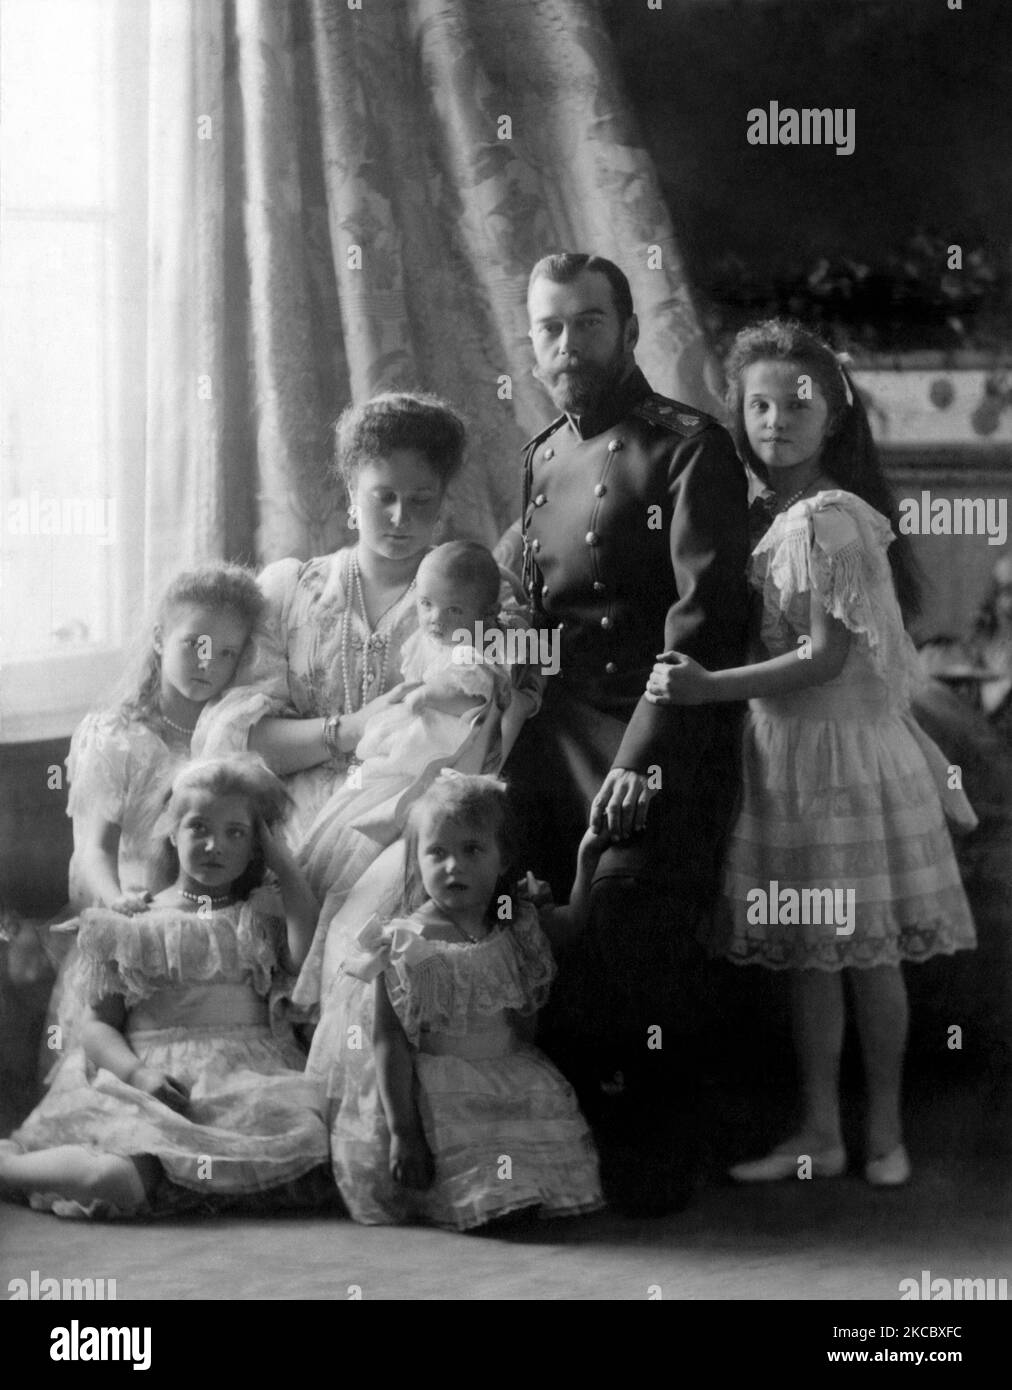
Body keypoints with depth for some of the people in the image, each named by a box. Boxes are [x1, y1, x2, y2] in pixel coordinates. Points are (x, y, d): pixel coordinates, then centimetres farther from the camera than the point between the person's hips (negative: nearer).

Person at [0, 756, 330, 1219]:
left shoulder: (264, 917, 19)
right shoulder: (130, 924, 17)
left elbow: (312, 961, -3)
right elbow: (99, 1024, 11)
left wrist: (283, 862, 5)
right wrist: (136, 1072, -11)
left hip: (246, 1079, 2)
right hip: (151, 1083, -2)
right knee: (114, 1177, -36)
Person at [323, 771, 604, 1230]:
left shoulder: (517, 929, 4)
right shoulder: (403, 946, -11)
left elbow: (574, 926, 24)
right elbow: (389, 1044, -12)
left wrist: (587, 860, 10)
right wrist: (402, 1131, -16)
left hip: (511, 1080, 6)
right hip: (435, 1095, -6)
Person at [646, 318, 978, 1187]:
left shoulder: (831, 519, -15)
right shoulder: (774, 520, 11)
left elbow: (827, 657, -20)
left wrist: (710, 687, -25)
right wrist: (696, 680, 5)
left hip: (842, 747, -8)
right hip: (784, 754, 8)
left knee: (867, 949, 3)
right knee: (807, 954, 12)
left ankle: (884, 1131, 16)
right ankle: (820, 1134, 21)